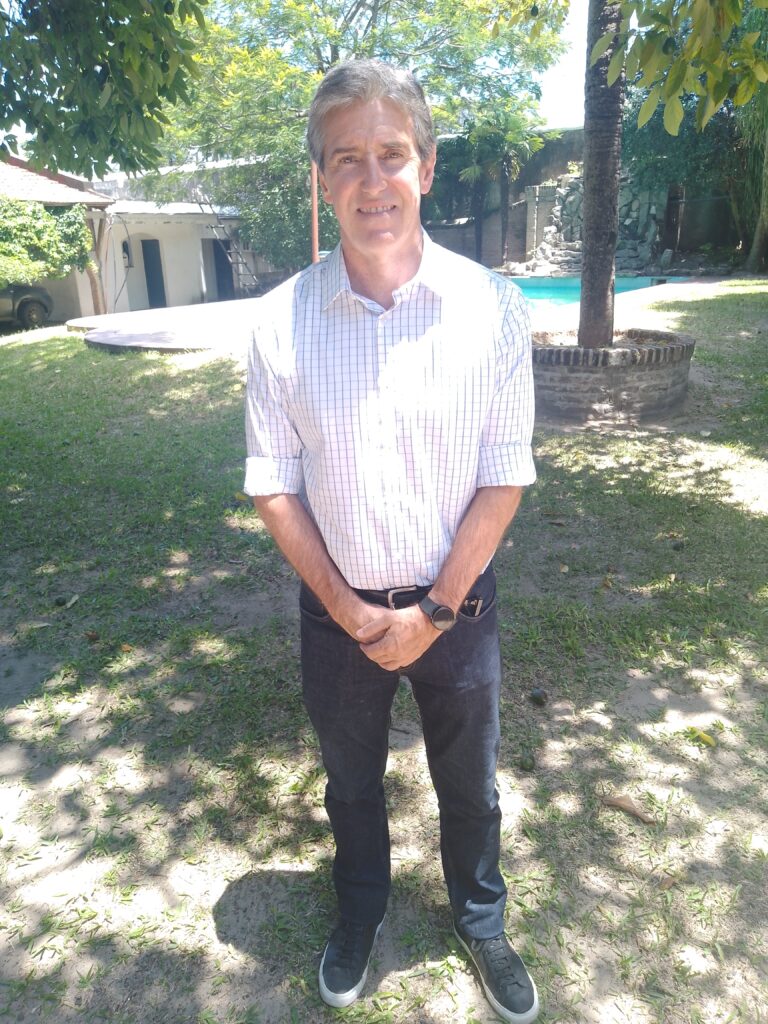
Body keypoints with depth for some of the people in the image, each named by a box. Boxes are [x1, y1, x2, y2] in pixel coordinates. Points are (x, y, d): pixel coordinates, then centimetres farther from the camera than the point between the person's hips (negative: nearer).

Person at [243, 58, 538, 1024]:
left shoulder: (490, 307, -13)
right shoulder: (281, 319, -11)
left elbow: (504, 477, -10)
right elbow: (273, 482, -7)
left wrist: (433, 611, -11)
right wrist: (348, 609, -10)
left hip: (456, 605, 0)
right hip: (336, 608, 1)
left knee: (469, 786, 21)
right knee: (351, 783, 24)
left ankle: (480, 921, 51)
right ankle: (359, 912, 54)